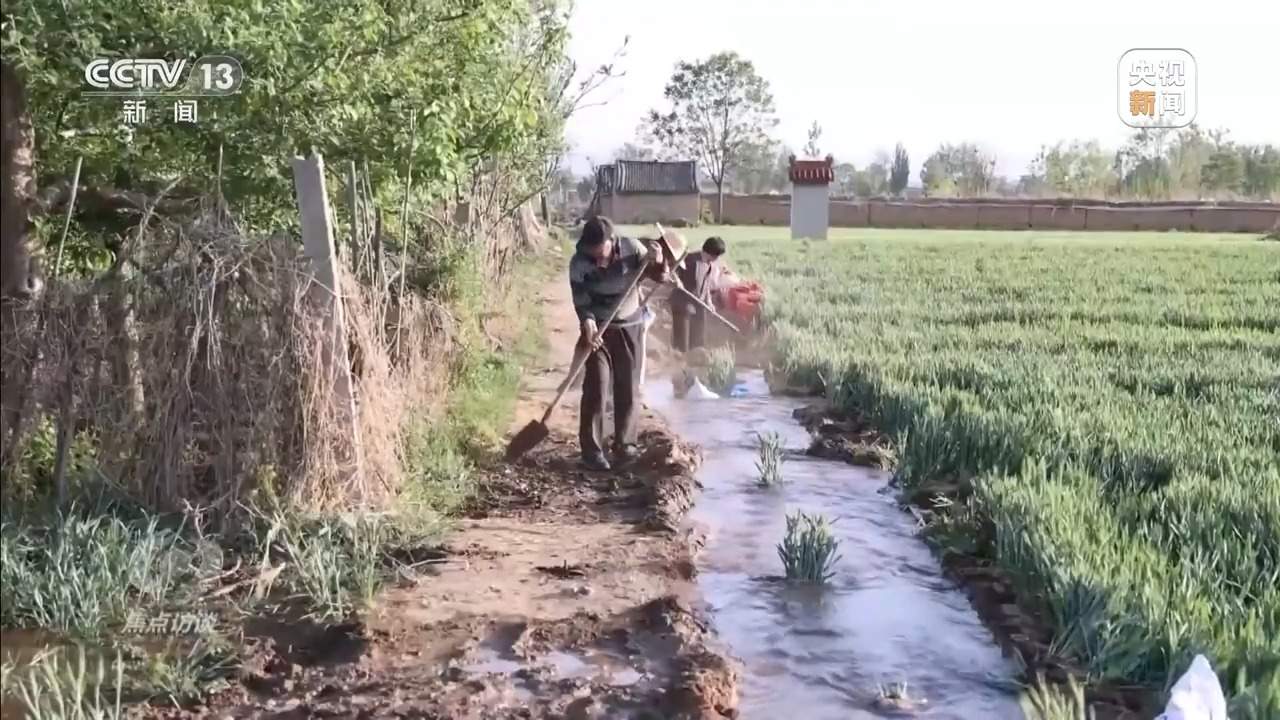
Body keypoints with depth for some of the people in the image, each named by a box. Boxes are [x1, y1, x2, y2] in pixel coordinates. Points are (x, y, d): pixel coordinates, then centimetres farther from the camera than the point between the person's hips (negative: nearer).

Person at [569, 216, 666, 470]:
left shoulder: (631, 247, -15)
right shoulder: (579, 263, -18)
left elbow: (658, 276, -5)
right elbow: (581, 302, -16)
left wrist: (657, 262, -28)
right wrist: (588, 326, -35)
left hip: (629, 326, 2)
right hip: (598, 328, -2)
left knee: (629, 387, 6)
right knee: (596, 387, -9)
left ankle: (625, 444, 19)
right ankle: (592, 450, -3)